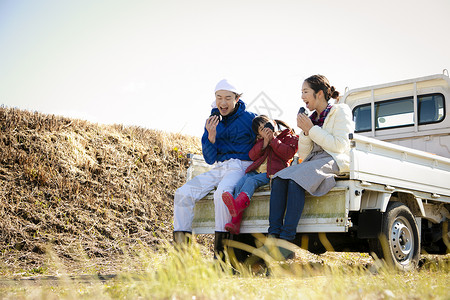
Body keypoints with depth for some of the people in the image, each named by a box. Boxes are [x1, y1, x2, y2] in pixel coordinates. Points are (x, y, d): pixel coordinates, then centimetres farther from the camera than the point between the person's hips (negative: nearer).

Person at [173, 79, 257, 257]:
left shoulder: (249, 118, 0)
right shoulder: (212, 121, 12)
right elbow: (209, 159, 7)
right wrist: (211, 135, -9)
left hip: (240, 167, -5)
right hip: (218, 169, 5)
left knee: (222, 193, -37)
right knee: (183, 194, -16)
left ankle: (221, 252, -30)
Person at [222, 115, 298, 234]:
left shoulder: (289, 137, 10)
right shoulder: (260, 140, 27)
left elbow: (288, 153, -9)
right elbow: (252, 156, 12)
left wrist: (273, 139, -6)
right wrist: (264, 143, -1)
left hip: (271, 173, -5)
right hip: (256, 170, 5)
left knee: (251, 180, -33)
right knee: (240, 183, -24)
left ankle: (238, 204, -61)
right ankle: (235, 221, -37)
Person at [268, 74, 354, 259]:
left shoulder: (340, 111, 5)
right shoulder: (312, 118, 23)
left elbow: (339, 146, -8)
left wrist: (312, 129, -6)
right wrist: (304, 132, 3)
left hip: (335, 161, -6)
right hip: (312, 162, 6)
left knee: (295, 181, -33)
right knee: (279, 179, -23)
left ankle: (287, 242, -36)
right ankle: (274, 236, -32)